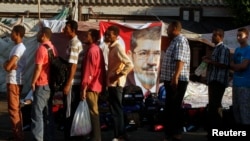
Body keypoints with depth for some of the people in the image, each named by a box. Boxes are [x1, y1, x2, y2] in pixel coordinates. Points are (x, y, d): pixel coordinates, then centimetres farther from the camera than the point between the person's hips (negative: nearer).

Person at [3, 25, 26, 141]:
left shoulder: (19, 48, -18)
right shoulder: (18, 47, 15)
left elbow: (7, 67, -23)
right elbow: (7, 64, 11)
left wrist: (8, 65, -2)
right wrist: (8, 64, -9)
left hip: (14, 82, -10)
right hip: (13, 81, 10)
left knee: (13, 109, -6)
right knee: (16, 108, 15)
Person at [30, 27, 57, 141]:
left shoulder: (42, 48, -15)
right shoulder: (53, 48, 12)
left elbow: (38, 68, -19)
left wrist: (33, 82, -10)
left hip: (42, 85, -9)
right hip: (50, 83, 9)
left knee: (37, 112, -5)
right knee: (48, 112, 12)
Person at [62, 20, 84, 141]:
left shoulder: (73, 44, -15)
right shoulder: (77, 42, 14)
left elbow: (73, 66, -21)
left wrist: (67, 84, -21)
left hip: (72, 82, -10)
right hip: (77, 82, 10)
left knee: (69, 112, -3)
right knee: (75, 110, 14)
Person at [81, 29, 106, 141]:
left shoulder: (91, 50, -15)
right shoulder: (97, 49, 16)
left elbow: (89, 70, -20)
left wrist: (84, 87, -21)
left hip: (91, 85, -10)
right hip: (96, 84, 10)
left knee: (93, 112, -6)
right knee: (94, 111, 14)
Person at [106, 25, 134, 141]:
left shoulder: (118, 48, -15)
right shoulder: (112, 47, 13)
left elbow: (130, 65, -24)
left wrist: (118, 75, -19)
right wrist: (110, 77, 12)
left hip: (116, 83, -9)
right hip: (112, 83, 9)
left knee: (116, 110, -4)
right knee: (115, 109, 12)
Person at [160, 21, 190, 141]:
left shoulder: (181, 41, -13)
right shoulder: (175, 41, 20)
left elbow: (180, 60, -24)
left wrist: (175, 77, -32)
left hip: (177, 80, -10)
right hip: (171, 79, 10)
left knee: (174, 108, -7)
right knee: (170, 107, 14)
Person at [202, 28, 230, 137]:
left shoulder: (223, 49, -10)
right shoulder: (217, 48, 20)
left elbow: (223, 64, -21)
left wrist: (209, 61, -12)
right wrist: (209, 59, 11)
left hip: (219, 81, -11)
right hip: (213, 80, 11)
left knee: (214, 106, -11)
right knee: (213, 105, 14)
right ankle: (213, 130, 21)